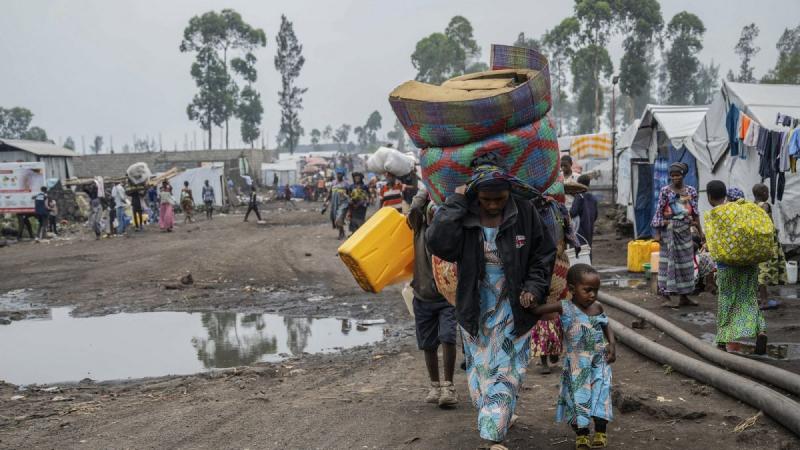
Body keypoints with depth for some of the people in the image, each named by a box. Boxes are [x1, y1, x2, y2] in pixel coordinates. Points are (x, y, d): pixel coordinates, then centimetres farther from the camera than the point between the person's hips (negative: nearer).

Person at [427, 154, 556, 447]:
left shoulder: (524, 211, -11)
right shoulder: (462, 215, -12)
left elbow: (544, 253, 1)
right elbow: (438, 244, -29)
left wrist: (534, 287, -10)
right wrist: (455, 203, -28)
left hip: (513, 311, -1)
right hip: (476, 310, 1)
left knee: (506, 374, -1)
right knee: (481, 370, 12)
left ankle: (494, 437, 3)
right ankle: (500, 420, 32)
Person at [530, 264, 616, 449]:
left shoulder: (597, 308, 1)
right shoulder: (565, 308, -11)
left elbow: (606, 328, 15)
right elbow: (538, 310, -13)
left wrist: (612, 344, 0)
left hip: (599, 362, 2)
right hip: (576, 364, -2)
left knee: (600, 394, -1)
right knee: (578, 397, 5)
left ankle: (601, 432, 12)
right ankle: (581, 434, 22)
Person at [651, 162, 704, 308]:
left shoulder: (691, 191, 7)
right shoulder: (665, 191, -3)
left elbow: (695, 213, 11)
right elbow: (659, 211, -5)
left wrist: (700, 231, 9)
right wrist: (657, 232, -9)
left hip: (685, 230, 4)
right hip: (670, 230, -4)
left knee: (685, 261, 6)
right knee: (669, 260, -5)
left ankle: (684, 297, 14)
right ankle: (666, 296, -3)